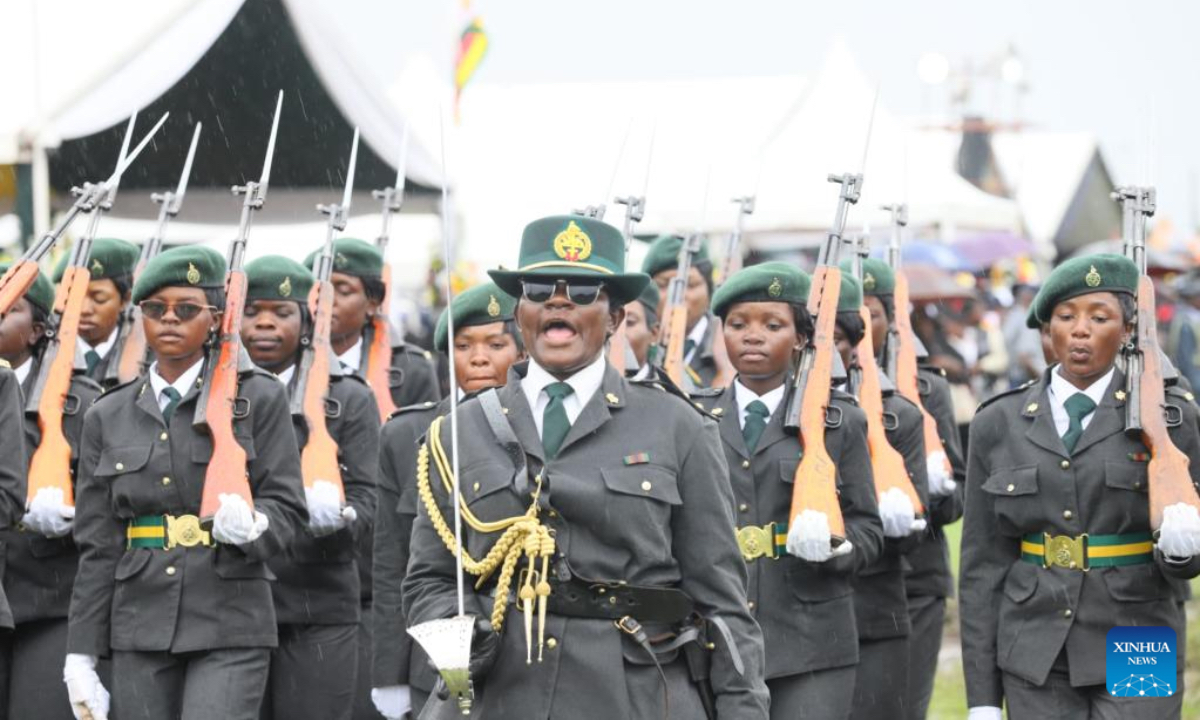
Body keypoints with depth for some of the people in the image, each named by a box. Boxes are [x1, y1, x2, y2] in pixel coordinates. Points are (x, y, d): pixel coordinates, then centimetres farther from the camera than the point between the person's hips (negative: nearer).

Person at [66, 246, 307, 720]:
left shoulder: (258, 399, 2)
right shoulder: (108, 418, 10)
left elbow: (287, 508, 0)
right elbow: (98, 547, 10)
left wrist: (250, 525, -24)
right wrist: (81, 655, 6)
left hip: (229, 628, -3)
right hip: (140, 626, 4)